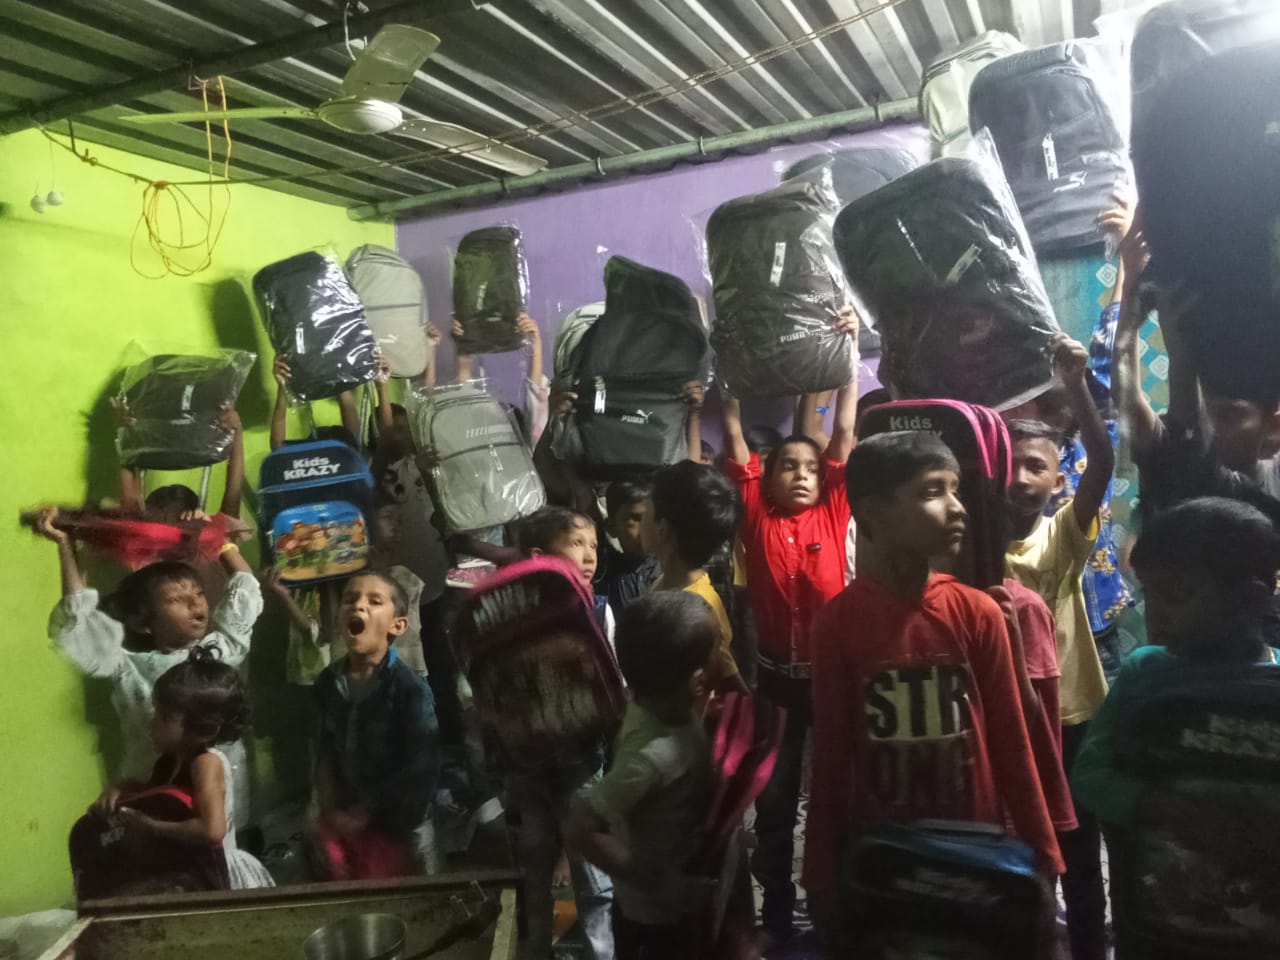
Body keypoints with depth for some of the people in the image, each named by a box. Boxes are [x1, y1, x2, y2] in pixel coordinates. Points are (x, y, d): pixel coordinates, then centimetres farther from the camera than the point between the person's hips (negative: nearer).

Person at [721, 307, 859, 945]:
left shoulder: (832, 511, 2)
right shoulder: (756, 513, 0)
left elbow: (845, 432, -1)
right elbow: (733, 434, -1)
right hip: (775, 673, 0)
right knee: (774, 796, 12)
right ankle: (776, 912, 29)